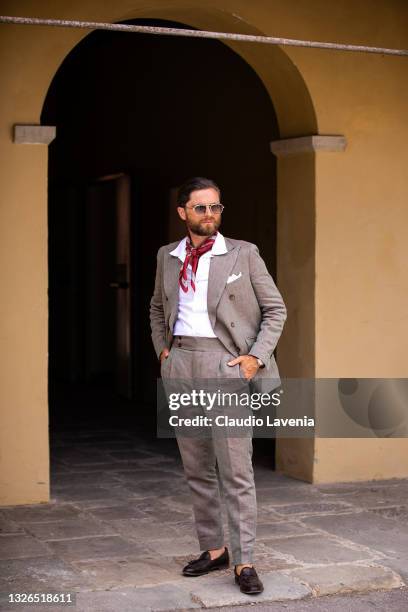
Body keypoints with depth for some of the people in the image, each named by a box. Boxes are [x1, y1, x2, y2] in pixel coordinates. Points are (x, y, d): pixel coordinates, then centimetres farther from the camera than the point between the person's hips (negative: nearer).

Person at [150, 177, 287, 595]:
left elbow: (275, 309, 3)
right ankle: (213, 549, 22)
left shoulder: (243, 254, -1)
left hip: (226, 364, -4)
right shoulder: (168, 257, 10)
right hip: (180, 366, 4)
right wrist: (162, 348, 13)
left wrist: (256, 357, -7)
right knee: (196, 468, 10)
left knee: (236, 470, -6)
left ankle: (244, 562, -1)